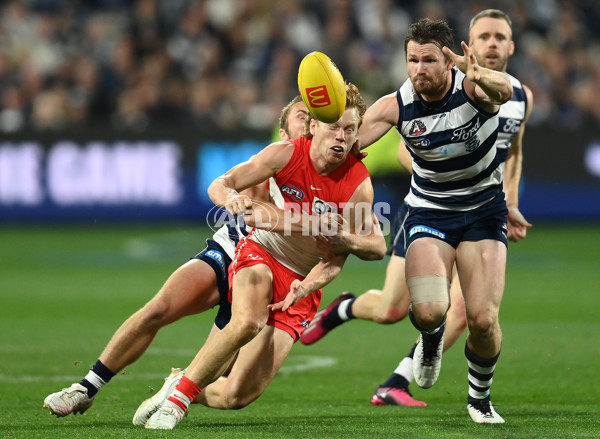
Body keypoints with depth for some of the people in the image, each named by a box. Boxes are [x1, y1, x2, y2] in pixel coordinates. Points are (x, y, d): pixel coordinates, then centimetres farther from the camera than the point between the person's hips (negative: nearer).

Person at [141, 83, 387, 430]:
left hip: (302, 285, 1)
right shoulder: (286, 154, -14)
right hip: (261, 254, -1)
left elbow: (337, 257, -8)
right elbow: (218, 186, -11)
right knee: (248, 321, -38)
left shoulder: (359, 185, -14)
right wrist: (231, 198, -35)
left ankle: (195, 390, 23)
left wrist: (304, 288, -25)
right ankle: (179, 395, -19)